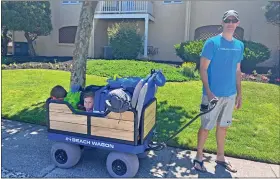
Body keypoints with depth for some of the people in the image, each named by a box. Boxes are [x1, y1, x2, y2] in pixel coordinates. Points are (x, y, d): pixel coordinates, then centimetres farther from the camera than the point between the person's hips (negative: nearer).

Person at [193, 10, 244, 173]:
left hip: (230, 94, 6)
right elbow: (203, 69, -12)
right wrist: (208, 92, -19)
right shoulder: (212, 43, -10)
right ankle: (199, 157, 21)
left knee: (223, 126, 17)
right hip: (213, 94, -5)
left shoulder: (239, 45, 8)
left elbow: (237, 71, 14)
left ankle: (220, 157, 33)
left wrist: (239, 93, 12)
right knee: (206, 127, 3)